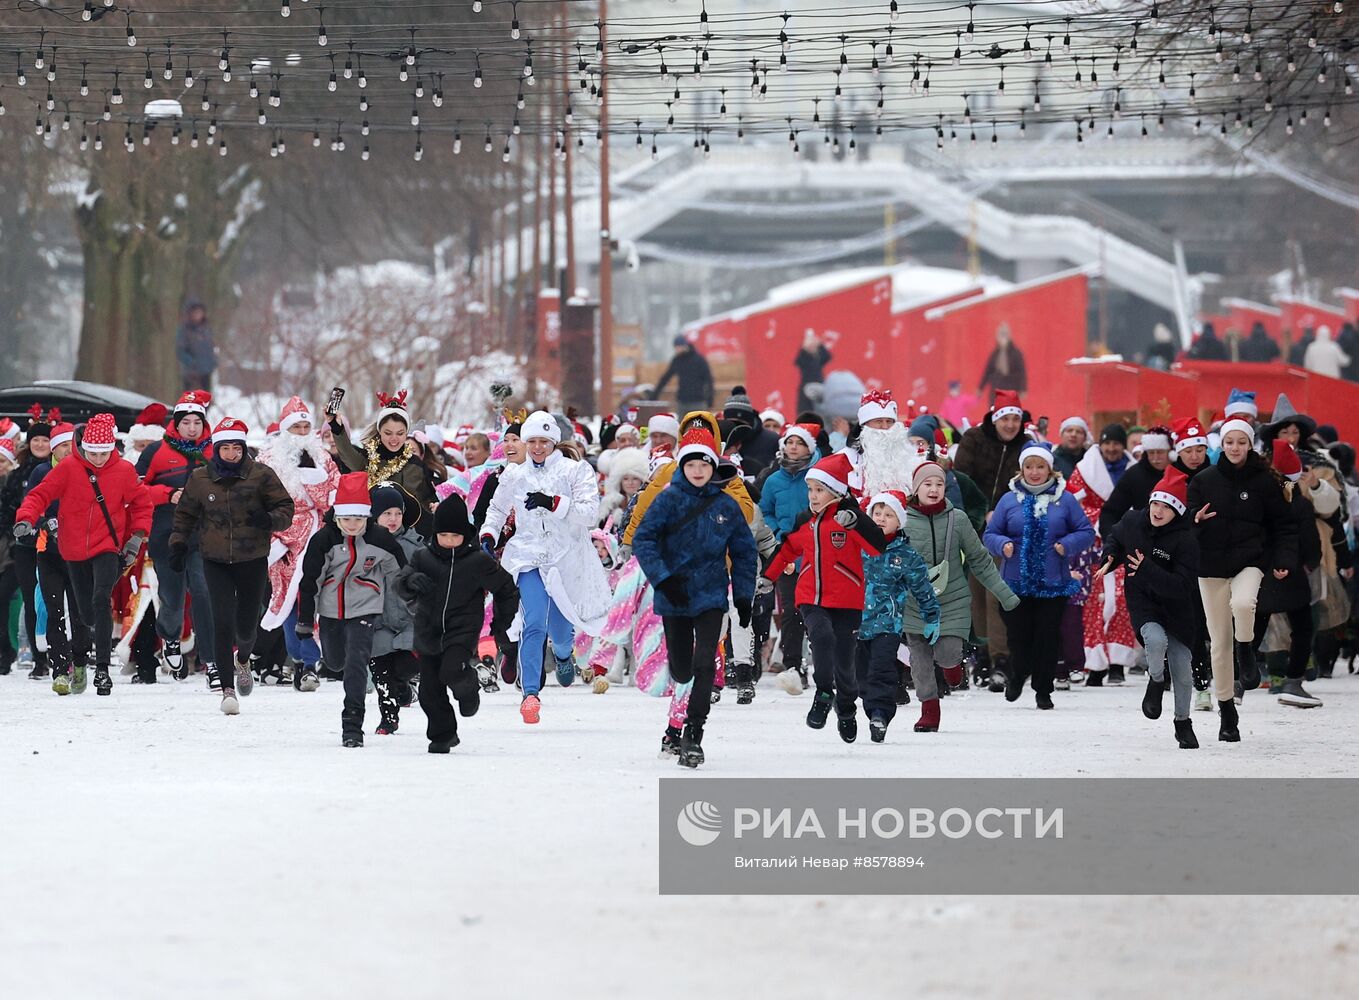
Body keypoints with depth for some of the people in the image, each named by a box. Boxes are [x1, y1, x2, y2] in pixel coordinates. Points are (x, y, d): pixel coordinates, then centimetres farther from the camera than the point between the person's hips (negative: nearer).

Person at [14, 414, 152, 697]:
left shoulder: (124, 471, -4)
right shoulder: (68, 469, -5)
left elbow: (141, 504, 9)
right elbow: (40, 495, -4)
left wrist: (137, 536, -2)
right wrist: (26, 519, -22)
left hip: (108, 549, -1)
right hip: (75, 552, 1)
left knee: (101, 600, -24)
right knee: (86, 613, 8)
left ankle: (103, 668, -24)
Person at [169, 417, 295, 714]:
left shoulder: (261, 476, -5)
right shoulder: (200, 478, 1)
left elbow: (286, 508, -1)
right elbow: (185, 513, 15)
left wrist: (271, 519, -22)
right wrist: (178, 544, 7)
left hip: (253, 560, 0)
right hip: (216, 563, 0)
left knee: (247, 625, 7)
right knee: (222, 623, -12)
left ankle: (243, 659, 44)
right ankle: (227, 688, -6)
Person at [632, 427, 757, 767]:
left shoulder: (727, 506, 1)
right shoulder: (668, 499, -5)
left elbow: (744, 551, 11)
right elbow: (643, 539, -7)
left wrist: (744, 596, 9)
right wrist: (663, 579, -17)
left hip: (712, 596, 0)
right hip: (674, 597, 0)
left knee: (704, 664, -14)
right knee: (681, 668, 8)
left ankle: (693, 735, -10)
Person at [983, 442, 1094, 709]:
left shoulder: (1064, 499, 2)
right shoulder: (1010, 500, 4)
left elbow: (1086, 532, 5)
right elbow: (990, 534, 7)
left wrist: (1067, 545, -12)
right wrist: (1003, 545, -14)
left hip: (1053, 584, 0)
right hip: (1016, 583, 0)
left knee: (1047, 637, 1)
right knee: (1019, 635, 2)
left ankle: (1043, 690, 14)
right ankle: (1017, 675, 32)